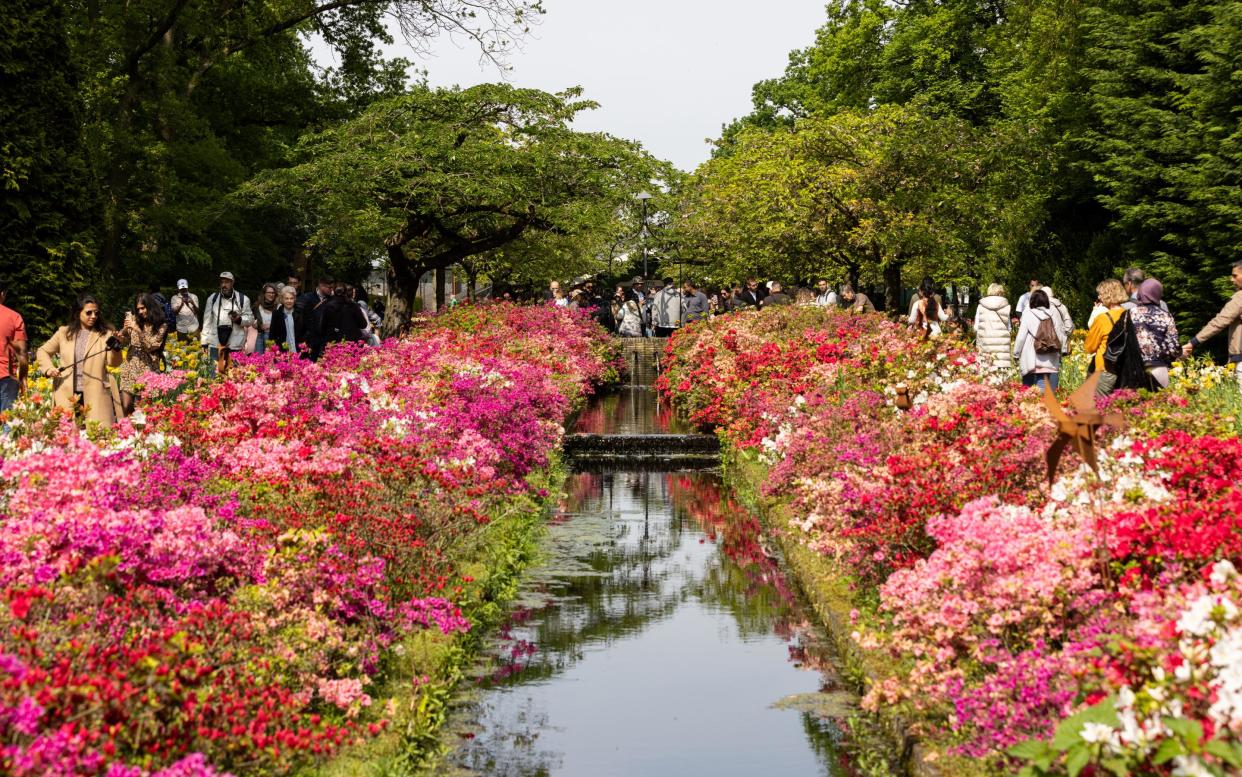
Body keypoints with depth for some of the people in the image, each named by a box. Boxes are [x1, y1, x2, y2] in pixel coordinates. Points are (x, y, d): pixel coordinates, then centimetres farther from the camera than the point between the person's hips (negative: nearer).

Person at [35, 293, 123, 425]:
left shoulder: (105, 334, 7)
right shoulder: (64, 333, 12)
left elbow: (114, 363, 0)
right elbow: (42, 351, 21)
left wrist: (115, 349, -21)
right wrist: (49, 368, 2)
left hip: (96, 395, -2)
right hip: (67, 395, 2)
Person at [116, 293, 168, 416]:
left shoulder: (161, 326, -3)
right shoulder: (133, 319, 6)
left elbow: (151, 346, -10)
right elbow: (126, 342, 13)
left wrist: (138, 329, -19)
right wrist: (121, 335, -10)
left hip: (148, 368, -2)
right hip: (130, 366, 2)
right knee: (125, 406, -6)